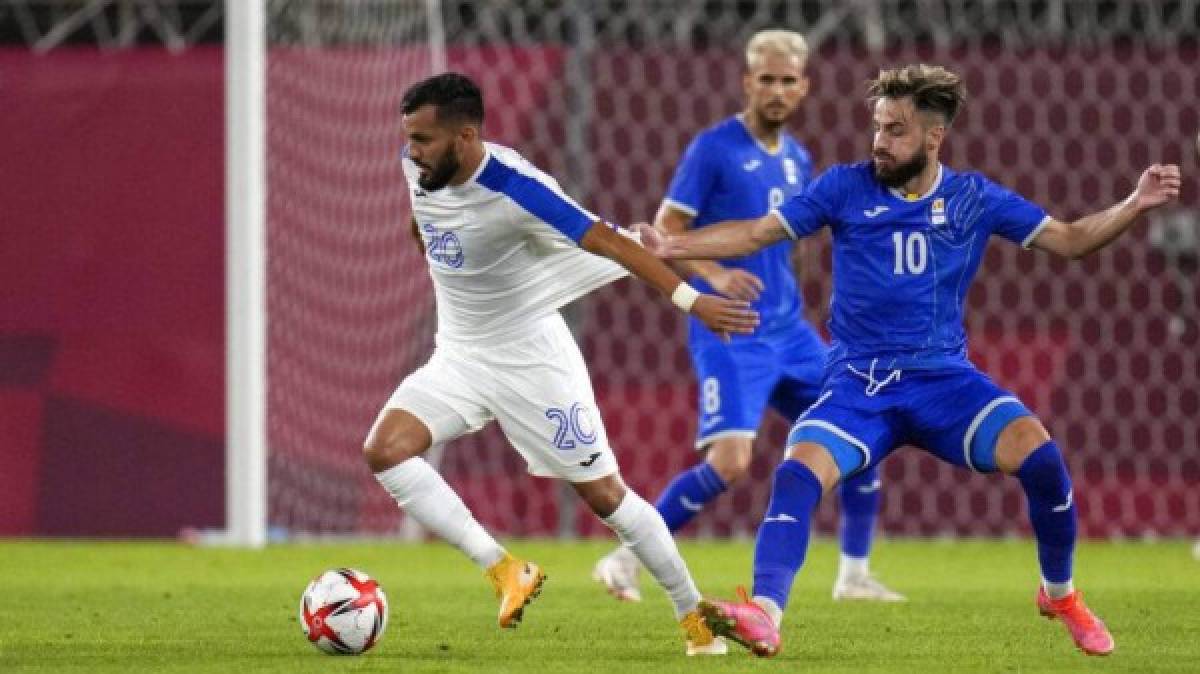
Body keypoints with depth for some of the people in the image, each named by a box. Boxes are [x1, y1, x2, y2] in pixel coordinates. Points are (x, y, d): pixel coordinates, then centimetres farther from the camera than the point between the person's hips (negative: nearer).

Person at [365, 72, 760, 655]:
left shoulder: (514, 189, -28)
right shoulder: (417, 166, -7)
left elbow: (608, 242, -31)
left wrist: (690, 300, -38)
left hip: (532, 360, -6)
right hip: (458, 358, 6)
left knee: (603, 493, -1)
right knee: (383, 450, -15)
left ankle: (696, 617, 16)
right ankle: (506, 573, -12)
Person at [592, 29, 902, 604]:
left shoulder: (797, 159, 12)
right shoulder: (714, 148, -9)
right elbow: (663, 232, -10)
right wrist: (712, 275, -26)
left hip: (787, 329, 7)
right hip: (728, 334, -7)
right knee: (730, 461, -19)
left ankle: (854, 576, 18)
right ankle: (625, 560, -5)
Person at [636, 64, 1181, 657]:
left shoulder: (973, 198, 5)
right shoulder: (846, 187, 2)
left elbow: (1069, 240, 9)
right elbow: (756, 234, 3)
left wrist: (1134, 205, -5)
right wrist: (668, 247, -7)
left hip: (943, 379, 0)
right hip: (858, 384, 0)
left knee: (1037, 453, -22)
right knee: (798, 473, -28)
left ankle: (1060, 595, 2)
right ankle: (764, 615, -40)